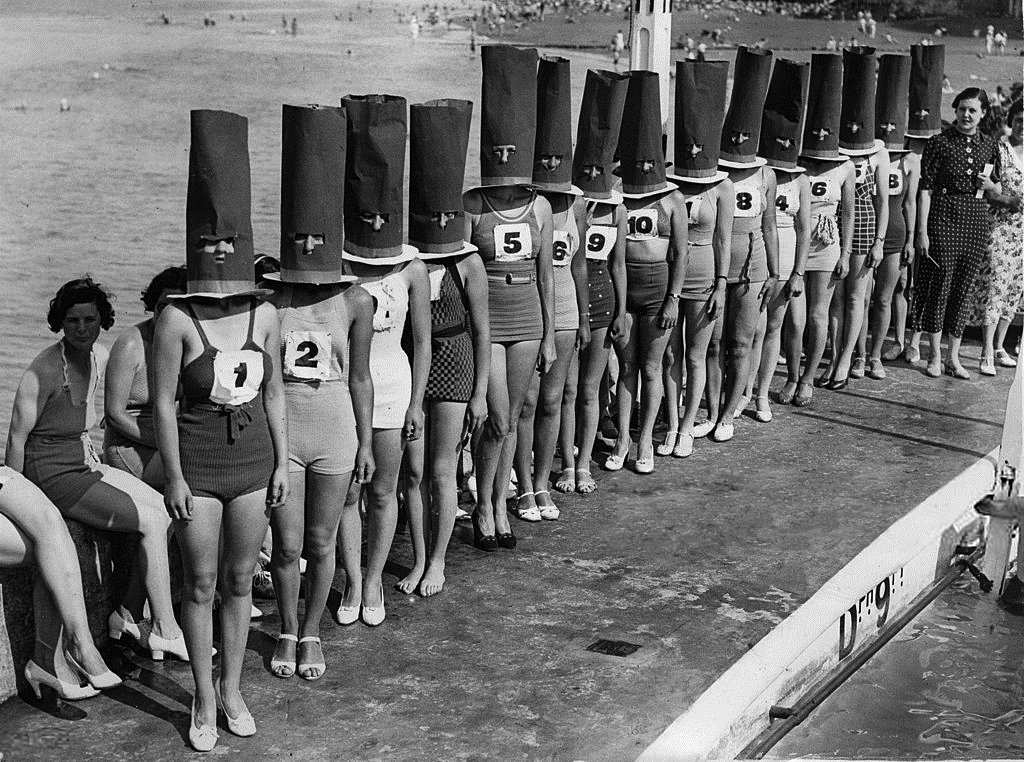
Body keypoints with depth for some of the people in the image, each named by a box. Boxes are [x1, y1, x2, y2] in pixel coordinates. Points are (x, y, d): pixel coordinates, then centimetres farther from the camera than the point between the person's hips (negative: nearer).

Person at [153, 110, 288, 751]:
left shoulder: (265, 315, 0)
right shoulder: (178, 319, -11)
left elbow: (274, 394, 8)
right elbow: (163, 402, -9)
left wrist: (283, 462, 6)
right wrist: (174, 477, -10)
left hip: (253, 462, 3)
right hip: (198, 464, -3)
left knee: (240, 579, 12)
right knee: (202, 584, 6)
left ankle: (233, 688, 28)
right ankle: (205, 702, 20)